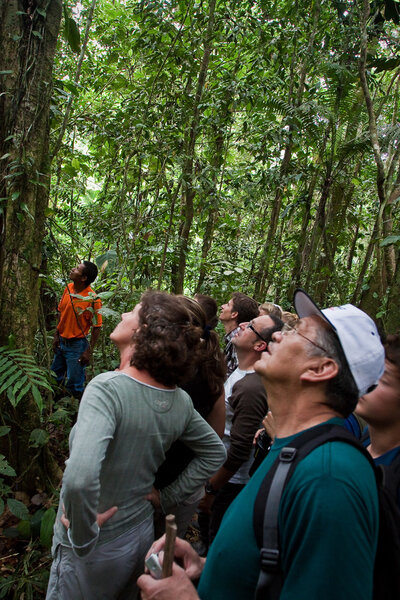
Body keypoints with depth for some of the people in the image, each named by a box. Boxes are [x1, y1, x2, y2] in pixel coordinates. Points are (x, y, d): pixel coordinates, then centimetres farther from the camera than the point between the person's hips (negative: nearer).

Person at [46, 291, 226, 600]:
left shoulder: (107, 388, -29)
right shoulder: (180, 400, -9)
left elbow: (80, 477, -42)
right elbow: (215, 453, 5)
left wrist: (83, 535, -25)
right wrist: (167, 497, 6)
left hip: (98, 549, -5)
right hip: (142, 536, 5)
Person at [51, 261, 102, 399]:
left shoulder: (92, 299, -23)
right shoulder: (68, 288, -3)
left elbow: (97, 327, -17)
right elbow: (61, 312, 10)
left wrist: (89, 351, -16)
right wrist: (56, 335, 9)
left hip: (76, 345, -7)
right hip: (61, 341, 7)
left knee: (74, 383, 4)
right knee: (56, 375, 23)